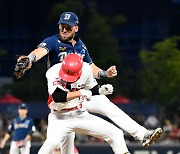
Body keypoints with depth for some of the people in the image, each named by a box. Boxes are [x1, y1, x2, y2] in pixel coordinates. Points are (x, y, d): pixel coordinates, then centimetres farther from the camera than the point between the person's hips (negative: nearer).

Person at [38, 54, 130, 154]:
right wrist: (80, 93, -36)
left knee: (116, 134, -4)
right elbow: (56, 97, -33)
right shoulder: (54, 72, -20)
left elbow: (93, 90, 9)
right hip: (60, 118, -4)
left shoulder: (86, 69, -8)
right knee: (52, 142, -32)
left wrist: (101, 91, -13)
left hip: (81, 115, 4)